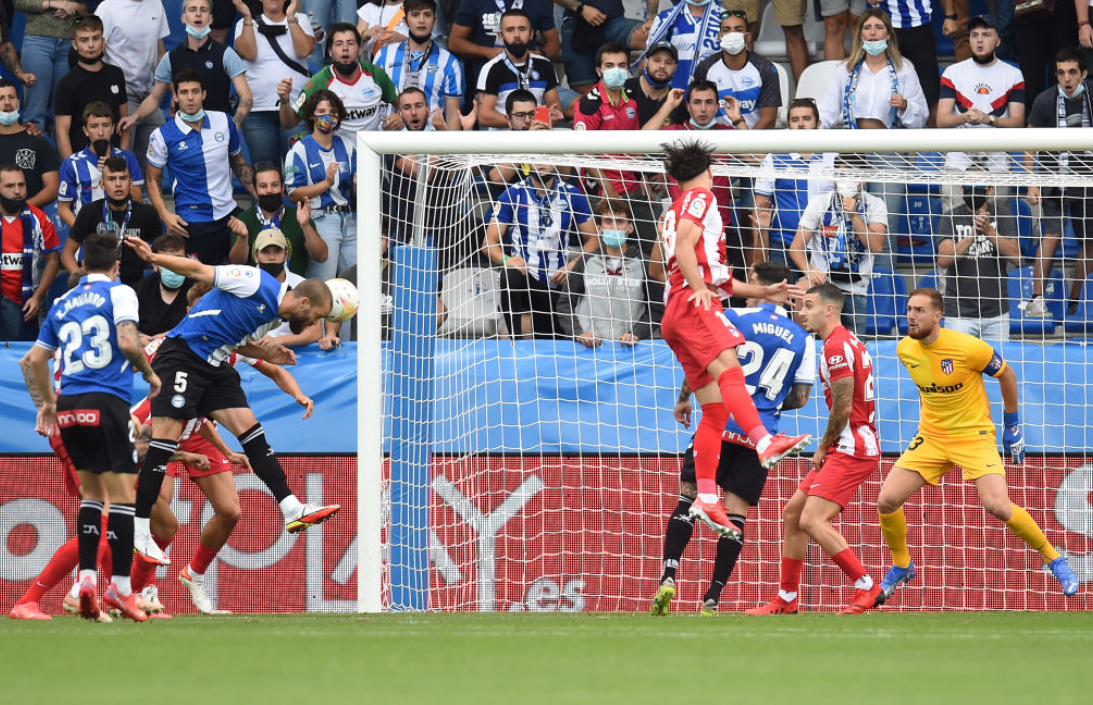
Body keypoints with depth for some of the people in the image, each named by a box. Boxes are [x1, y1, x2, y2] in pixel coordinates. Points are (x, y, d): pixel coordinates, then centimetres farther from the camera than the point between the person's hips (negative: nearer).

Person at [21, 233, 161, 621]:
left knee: (92, 492, 15)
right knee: (122, 493, -4)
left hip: (70, 407, 6)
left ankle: (86, 579, 5)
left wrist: (48, 402, 33)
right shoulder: (119, 292, 1)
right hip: (107, 402, -6)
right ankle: (121, 586, -9)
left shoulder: (63, 303, 18)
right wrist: (150, 374, 2)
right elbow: (127, 342, -14)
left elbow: (35, 358, 21)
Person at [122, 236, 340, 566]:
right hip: (181, 355, -9)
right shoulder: (257, 284, -14)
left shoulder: (275, 317, 12)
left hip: (214, 366, 9)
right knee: (166, 436, -12)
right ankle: (139, 530, -10)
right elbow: (200, 270, -14)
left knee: (250, 429, 2)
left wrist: (268, 355, 6)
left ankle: (292, 510, 1)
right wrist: (153, 257, -22)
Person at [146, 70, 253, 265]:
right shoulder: (163, 135, -6)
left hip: (228, 216, 3)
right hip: (191, 223, -3)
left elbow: (238, 163, 16)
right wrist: (165, 215, -11)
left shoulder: (224, 122, 3)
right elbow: (153, 178, 2)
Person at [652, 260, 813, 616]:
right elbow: (800, 397, 10)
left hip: (721, 423, -2)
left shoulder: (733, 318, -2)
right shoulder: (802, 339, 7)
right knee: (736, 511, 3)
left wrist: (684, 399, 13)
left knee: (689, 496, 7)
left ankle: (668, 577, -8)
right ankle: (712, 598, -1)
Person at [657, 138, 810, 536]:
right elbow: (684, 246, -11)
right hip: (693, 304, -9)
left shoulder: (672, 214, 34)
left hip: (677, 311, 9)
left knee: (716, 409, 3)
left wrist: (763, 292, 38)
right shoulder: (701, 198, 7)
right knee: (730, 372, -31)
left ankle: (706, 500, -4)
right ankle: (764, 443, -53)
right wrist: (700, 289, -20)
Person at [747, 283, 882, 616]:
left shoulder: (837, 346, -14)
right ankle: (786, 599, 18)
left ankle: (866, 587, -14)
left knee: (812, 520, -18)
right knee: (792, 513, 13)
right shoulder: (847, 342, 18)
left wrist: (823, 447, -6)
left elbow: (843, 408, -18)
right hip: (846, 449, 10)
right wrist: (826, 448, 13)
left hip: (852, 450, -10)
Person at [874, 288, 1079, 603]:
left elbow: (1006, 375, -3)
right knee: (887, 500, -9)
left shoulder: (967, 347, -21)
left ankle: (1055, 561, 0)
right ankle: (901, 566, 18)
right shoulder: (905, 350, -5)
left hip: (974, 435, -5)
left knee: (998, 506, -22)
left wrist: (1012, 426, 3)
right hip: (931, 438, 5)